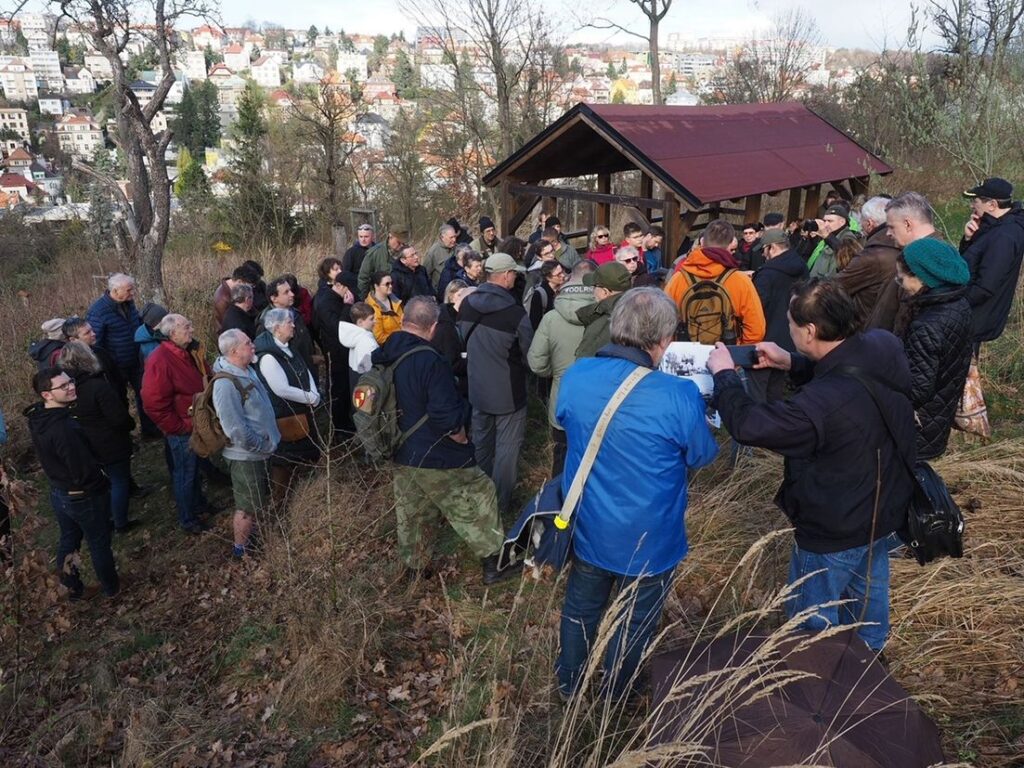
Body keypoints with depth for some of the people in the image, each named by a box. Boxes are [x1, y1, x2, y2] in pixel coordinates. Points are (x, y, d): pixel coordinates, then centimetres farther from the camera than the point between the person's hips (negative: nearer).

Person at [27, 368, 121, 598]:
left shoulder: (37, 418, -7)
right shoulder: (64, 429, -36)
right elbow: (85, 472, -30)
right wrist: (101, 482, -12)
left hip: (57, 492, 8)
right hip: (83, 497, -7)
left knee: (68, 540, 25)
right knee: (99, 544, 15)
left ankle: (72, 587, 41)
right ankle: (112, 587, 34)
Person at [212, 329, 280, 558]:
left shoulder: (247, 370, 2)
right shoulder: (226, 384, -29)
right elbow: (236, 430, -30)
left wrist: (269, 442, 15)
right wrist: (264, 446, -19)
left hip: (259, 452, 9)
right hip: (245, 456, -9)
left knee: (260, 500, 25)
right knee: (248, 507, 8)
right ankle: (241, 549, 27)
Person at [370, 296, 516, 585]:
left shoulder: (382, 357, -2)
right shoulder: (430, 361, -26)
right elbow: (446, 416, -27)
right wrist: (463, 440, -8)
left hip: (402, 454, 8)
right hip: (435, 455, -7)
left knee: (411, 512, 21)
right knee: (477, 499, 8)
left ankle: (414, 567, 34)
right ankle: (493, 562, 17)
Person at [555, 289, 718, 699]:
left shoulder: (575, 377, -16)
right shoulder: (679, 397, -30)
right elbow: (702, 456, -11)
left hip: (588, 528, 4)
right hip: (648, 541, -3)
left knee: (581, 608, 28)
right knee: (635, 622, 23)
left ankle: (569, 684, 51)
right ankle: (615, 696, 47)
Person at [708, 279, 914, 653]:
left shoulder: (820, 405, -42)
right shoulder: (885, 346, -17)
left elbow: (746, 423, -31)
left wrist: (724, 374, -15)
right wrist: (792, 364, -8)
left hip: (836, 531, -8)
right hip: (884, 505, 9)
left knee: (812, 621, 18)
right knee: (869, 589, 34)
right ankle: (868, 655, 59)